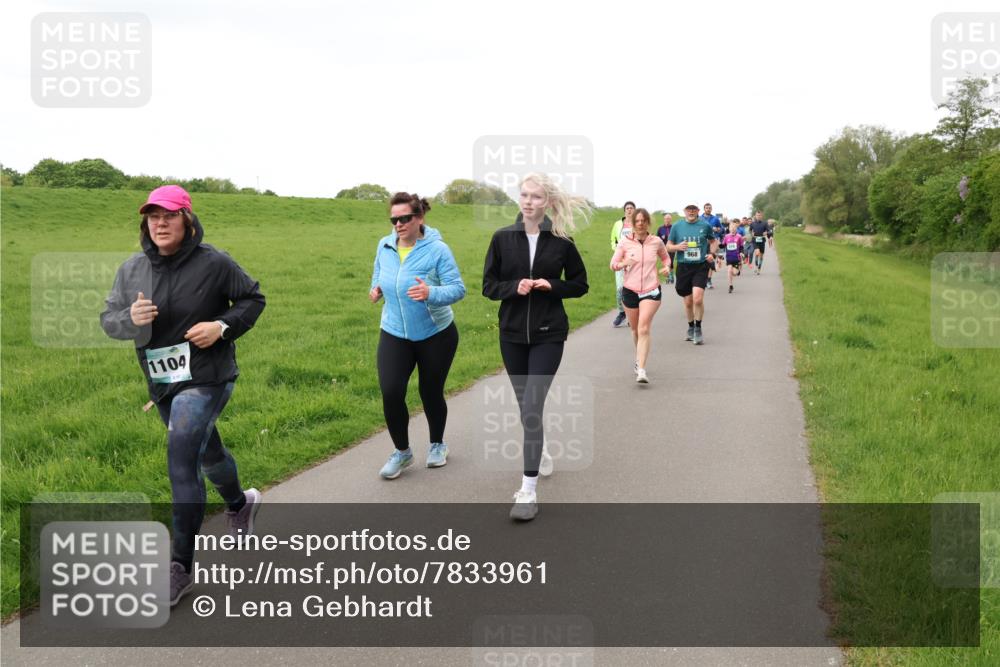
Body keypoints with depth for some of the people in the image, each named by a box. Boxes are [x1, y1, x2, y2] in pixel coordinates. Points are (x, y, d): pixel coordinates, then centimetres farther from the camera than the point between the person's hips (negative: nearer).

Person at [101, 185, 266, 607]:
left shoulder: (213, 263, -11)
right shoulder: (132, 269, 1)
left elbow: (252, 299, 0)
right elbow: (108, 319, 4)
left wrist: (222, 326, -16)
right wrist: (130, 318, -20)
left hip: (206, 378, -6)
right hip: (161, 383, 6)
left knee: (181, 461, -18)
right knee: (206, 451, 24)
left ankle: (180, 565, -9)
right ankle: (240, 504, 53)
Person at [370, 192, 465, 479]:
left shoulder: (437, 249, -16)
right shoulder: (384, 246, -2)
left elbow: (458, 288, -19)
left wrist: (431, 293, -38)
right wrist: (376, 289, -6)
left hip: (436, 334, -3)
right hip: (394, 334, 3)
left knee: (431, 392, 10)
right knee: (390, 392, -11)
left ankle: (437, 444, 38)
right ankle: (402, 451, 11)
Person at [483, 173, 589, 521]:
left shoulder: (561, 240, -3)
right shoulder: (502, 238, 0)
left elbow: (580, 284, 6)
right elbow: (489, 286, 3)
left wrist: (551, 286, -12)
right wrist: (515, 287, -16)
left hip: (548, 334, -3)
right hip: (512, 333, 3)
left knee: (532, 407, -11)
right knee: (525, 406, 15)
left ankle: (529, 491, -9)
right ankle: (539, 454, 42)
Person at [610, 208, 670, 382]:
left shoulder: (656, 242, 1)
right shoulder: (625, 242, 0)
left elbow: (665, 257, 19)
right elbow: (613, 264, 3)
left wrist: (667, 267, -2)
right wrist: (624, 264, -19)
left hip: (651, 291, -2)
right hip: (630, 291, 2)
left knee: (644, 329, -16)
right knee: (635, 329, 14)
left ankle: (641, 370, -21)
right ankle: (639, 358, 42)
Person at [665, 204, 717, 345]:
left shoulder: (705, 225, 3)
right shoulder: (677, 226, 4)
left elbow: (713, 241, 19)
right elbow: (668, 246, 11)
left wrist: (712, 253, 1)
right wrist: (677, 247, -10)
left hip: (700, 266, -2)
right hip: (683, 267, 2)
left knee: (698, 299, -18)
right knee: (688, 302, 9)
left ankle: (698, 329, -1)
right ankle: (691, 328, 32)